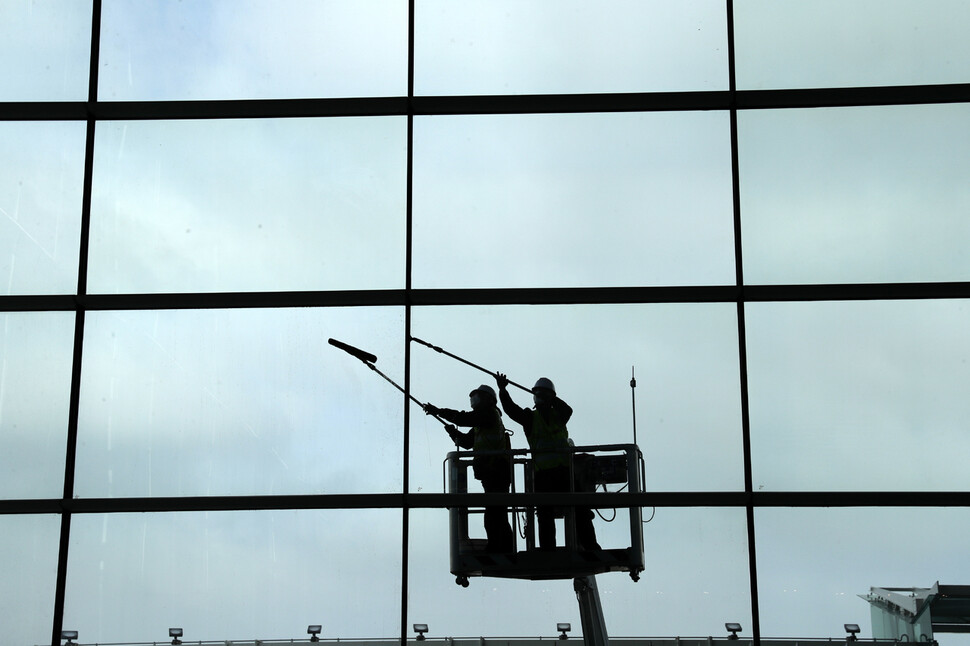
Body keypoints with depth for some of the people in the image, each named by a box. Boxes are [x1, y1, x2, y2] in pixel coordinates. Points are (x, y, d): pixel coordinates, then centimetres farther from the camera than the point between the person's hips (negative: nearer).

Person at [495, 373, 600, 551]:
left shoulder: (558, 415, 13)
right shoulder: (530, 417, 7)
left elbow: (567, 410, -7)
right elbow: (511, 409, -7)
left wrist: (549, 399, -18)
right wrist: (503, 391, -22)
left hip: (565, 469, 1)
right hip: (543, 472, -1)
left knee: (580, 511, 1)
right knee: (546, 515, 1)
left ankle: (591, 547, 5)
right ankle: (547, 549, 5)